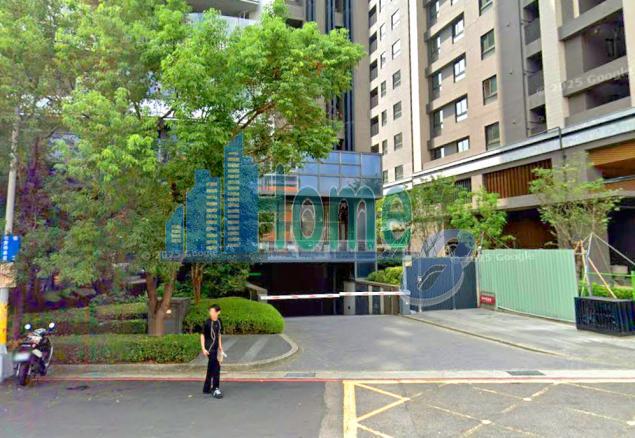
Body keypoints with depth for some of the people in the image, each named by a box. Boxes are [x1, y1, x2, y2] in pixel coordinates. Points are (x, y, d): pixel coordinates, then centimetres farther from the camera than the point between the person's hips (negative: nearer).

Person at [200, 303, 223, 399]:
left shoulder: (219, 322, 5)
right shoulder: (207, 323, -12)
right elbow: (202, 335, -7)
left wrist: (220, 346, 18)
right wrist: (203, 348, -12)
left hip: (215, 347, 7)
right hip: (209, 348, -6)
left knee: (211, 368, 14)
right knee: (216, 367, -10)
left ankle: (207, 388, 27)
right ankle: (215, 389, -4)